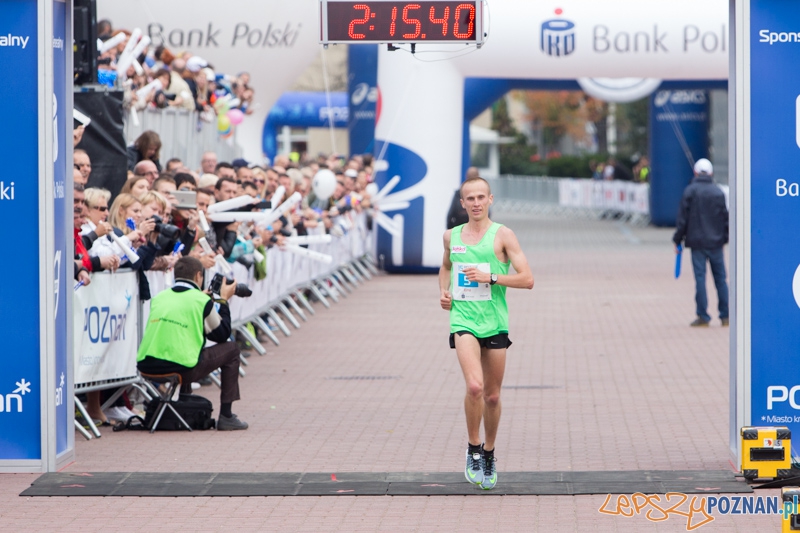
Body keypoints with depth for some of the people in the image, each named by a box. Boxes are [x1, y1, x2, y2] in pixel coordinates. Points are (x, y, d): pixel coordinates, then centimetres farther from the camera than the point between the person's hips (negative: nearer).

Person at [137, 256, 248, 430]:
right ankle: (226, 416, 15)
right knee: (231, 350, 15)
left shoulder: (158, 298, 14)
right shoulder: (202, 300, -1)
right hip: (181, 369, -6)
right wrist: (223, 301, 22)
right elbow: (222, 334, 11)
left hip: (146, 367, 6)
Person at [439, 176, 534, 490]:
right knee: (474, 386, -21)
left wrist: (489, 277, -16)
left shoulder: (502, 235, -3)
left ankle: (489, 454, 28)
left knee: (492, 395, 8)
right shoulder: (451, 237, 9)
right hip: (463, 320, 0)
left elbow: (527, 279, -9)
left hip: (495, 323, 0)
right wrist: (443, 290, 12)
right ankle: (473, 450, -4)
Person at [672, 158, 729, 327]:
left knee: (700, 277, -1)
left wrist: (678, 239, 3)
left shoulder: (690, 191, -4)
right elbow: (725, 217, 6)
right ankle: (725, 316, 9)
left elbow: (683, 218, -4)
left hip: (697, 242, -2)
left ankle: (703, 316, -4)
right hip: (716, 242, 2)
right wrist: (725, 237, 18)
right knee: (720, 278, 8)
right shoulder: (718, 192, 3)